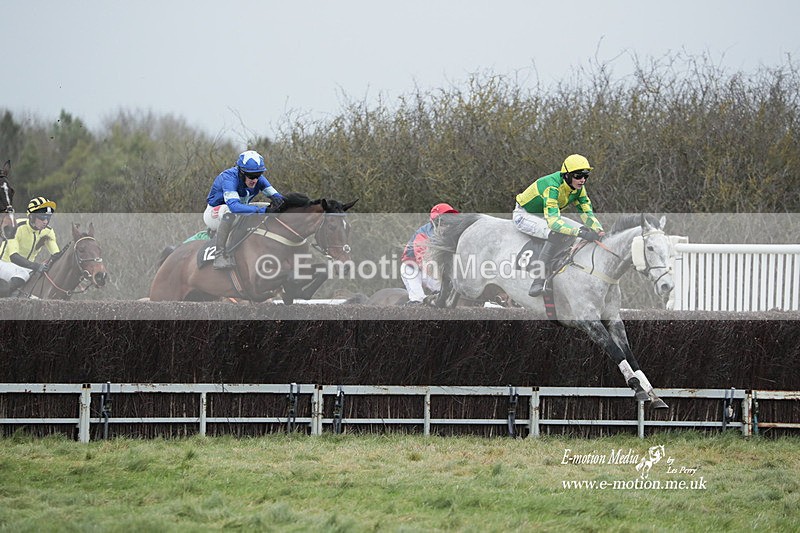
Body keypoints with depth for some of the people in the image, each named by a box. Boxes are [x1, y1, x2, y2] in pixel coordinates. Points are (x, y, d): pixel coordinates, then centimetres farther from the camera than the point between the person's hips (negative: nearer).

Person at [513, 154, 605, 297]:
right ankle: (539, 278, -28)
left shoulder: (578, 188, -10)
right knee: (556, 233, -34)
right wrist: (580, 232, -51)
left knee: (582, 229, -5)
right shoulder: (552, 187, -35)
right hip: (524, 214, -9)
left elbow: (587, 212, -8)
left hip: (545, 215, 9)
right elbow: (553, 221, -43)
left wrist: (599, 231, -29)